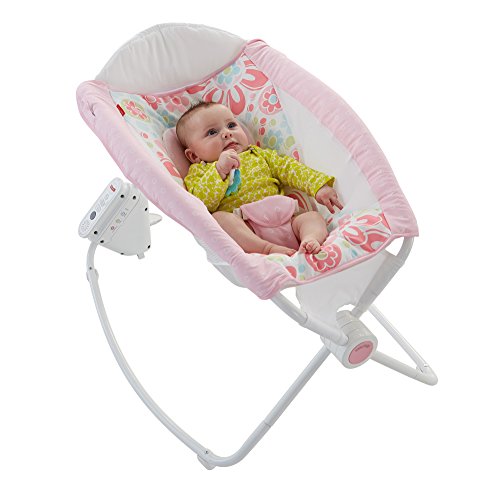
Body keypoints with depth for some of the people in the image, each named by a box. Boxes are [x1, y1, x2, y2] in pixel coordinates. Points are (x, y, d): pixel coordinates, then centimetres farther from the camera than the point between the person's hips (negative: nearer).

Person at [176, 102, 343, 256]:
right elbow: (200, 204, -4)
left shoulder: (259, 154, 29)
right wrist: (220, 170, -13)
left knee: (313, 216, -11)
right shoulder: (198, 172, 15)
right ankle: (267, 249, -42)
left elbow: (290, 168, 23)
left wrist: (319, 186, 7)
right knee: (219, 218, -31)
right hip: (243, 229, -4)